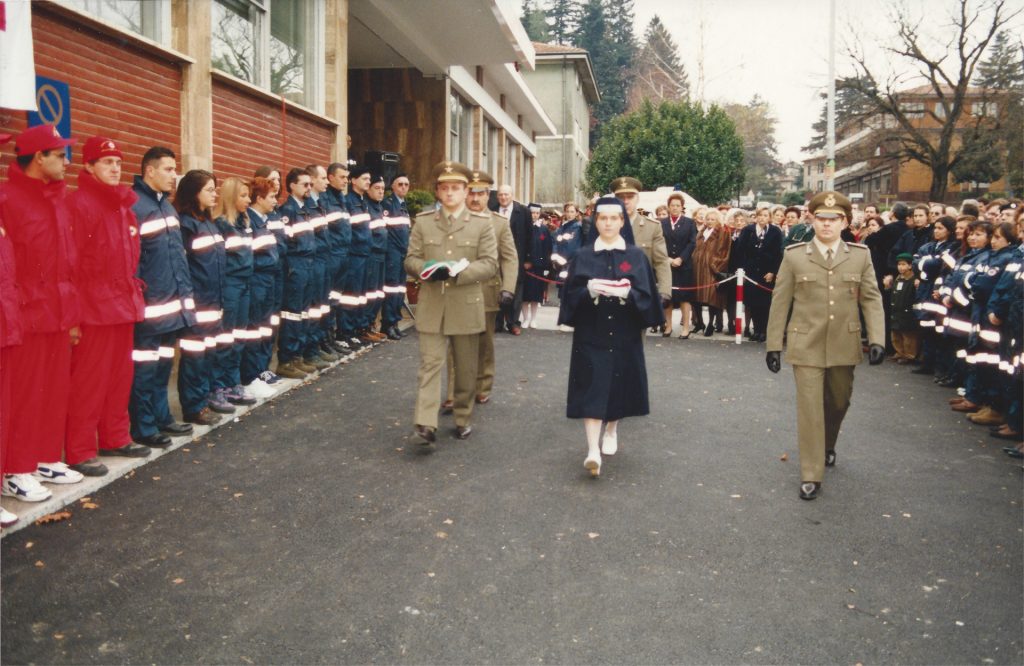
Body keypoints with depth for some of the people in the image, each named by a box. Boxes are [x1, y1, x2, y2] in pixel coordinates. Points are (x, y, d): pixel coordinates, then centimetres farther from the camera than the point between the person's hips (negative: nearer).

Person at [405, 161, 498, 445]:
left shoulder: (482, 223, 1)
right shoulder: (423, 221, 7)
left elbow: (490, 264, -5)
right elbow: (410, 260, 6)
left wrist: (457, 272, -20)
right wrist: (427, 269, -16)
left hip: (467, 308, 0)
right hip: (431, 308, 0)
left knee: (466, 368, 11)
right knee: (430, 364, -6)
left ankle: (463, 419, 26)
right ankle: (426, 424, -10)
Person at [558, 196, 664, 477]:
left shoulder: (637, 256, 3)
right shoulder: (583, 256, 3)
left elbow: (647, 295, -3)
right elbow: (571, 294, -2)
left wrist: (627, 293, -22)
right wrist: (589, 289, -22)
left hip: (624, 335, 1)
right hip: (591, 335, -1)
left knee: (619, 383, 12)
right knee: (592, 388, -9)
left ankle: (611, 431, 37)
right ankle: (593, 449, -13)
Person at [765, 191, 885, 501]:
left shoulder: (861, 255, 2)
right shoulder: (794, 255, -2)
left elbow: (871, 299, 1)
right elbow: (780, 302, -1)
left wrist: (876, 339, -10)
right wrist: (773, 344, -2)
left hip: (844, 346, 2)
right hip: (806, 346, -2)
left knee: (838, 402, 19)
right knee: (810, 408, -5)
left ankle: (827, 446, 48)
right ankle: (811, 475, 5)